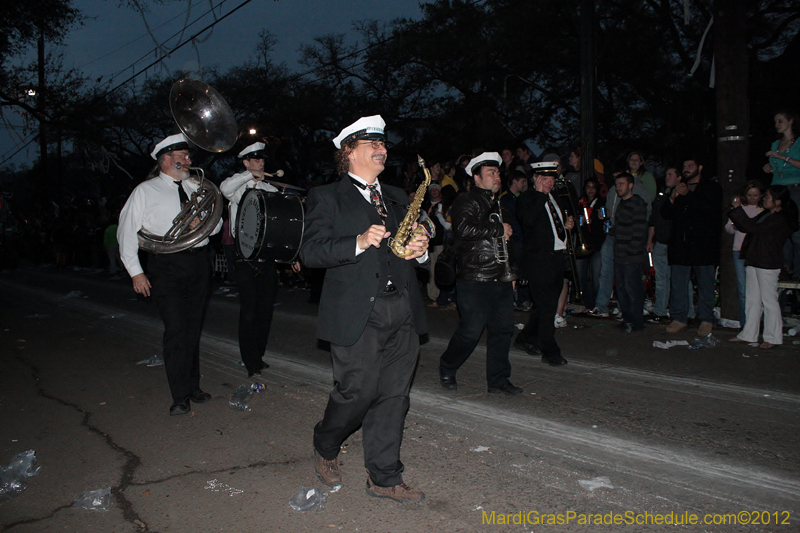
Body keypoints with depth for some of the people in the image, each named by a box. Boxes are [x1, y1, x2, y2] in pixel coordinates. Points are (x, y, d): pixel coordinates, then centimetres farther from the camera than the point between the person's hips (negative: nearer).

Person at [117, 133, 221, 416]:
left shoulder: (196, 189, 17)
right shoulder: (145, 191, 4)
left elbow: (217, 222, 20)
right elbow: (127, 232, 1)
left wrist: (205, 223, -4)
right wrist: (135, 271, -5)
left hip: (199, 262, 4)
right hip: (167, 265, -4)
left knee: (194, 328, 10)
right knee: (176, 330, -8)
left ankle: (193, 386, 23)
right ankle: (181, 396, 1)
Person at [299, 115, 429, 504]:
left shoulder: (396, 197, 20)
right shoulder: (327, 198, 2)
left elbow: (412, 244, 23)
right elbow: (310, 253, -9)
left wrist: (420, 250, -1)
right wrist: (359, 243, -20)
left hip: (403, 313, 5)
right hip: (357, 315, -5)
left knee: (393, 397, 7)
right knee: (357, 394, 1)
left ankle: (384, 478, 21)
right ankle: (325, 449, 32)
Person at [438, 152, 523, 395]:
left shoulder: (499, 205, 22)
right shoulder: (466, 202, -5)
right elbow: (465, 229, -26)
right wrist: (499, 229, -15)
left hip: (501, 280, 8)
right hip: (474, 281, -8)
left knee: (503, 329, 7)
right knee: (471, 331, -5)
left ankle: (498, 379, 19)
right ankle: (447, 369, 18)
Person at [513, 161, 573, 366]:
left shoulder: (553, 198, 18)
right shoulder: (526, 198, -7)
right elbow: (528, 220, -27)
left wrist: (566, 224, 11)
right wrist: (540, 194, -20)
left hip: (558, 259, 8)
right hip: (540, 260, -8)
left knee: (545, 306, 14)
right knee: (546, 307, -5)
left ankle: (525, 339, 29)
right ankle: (550, 351, 6)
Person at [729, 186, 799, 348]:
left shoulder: (780, 220, -15)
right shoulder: (765, 214, 13)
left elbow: (754, 228, -24)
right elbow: (747, 227, 18)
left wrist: (738, 209, -21)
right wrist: (736, 210, 5)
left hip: (768, 265, -9)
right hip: (754, 262, 9)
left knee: (769, 300, -1)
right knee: (753, 299, 12)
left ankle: (773, 338, 9)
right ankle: (749, 334, 19)